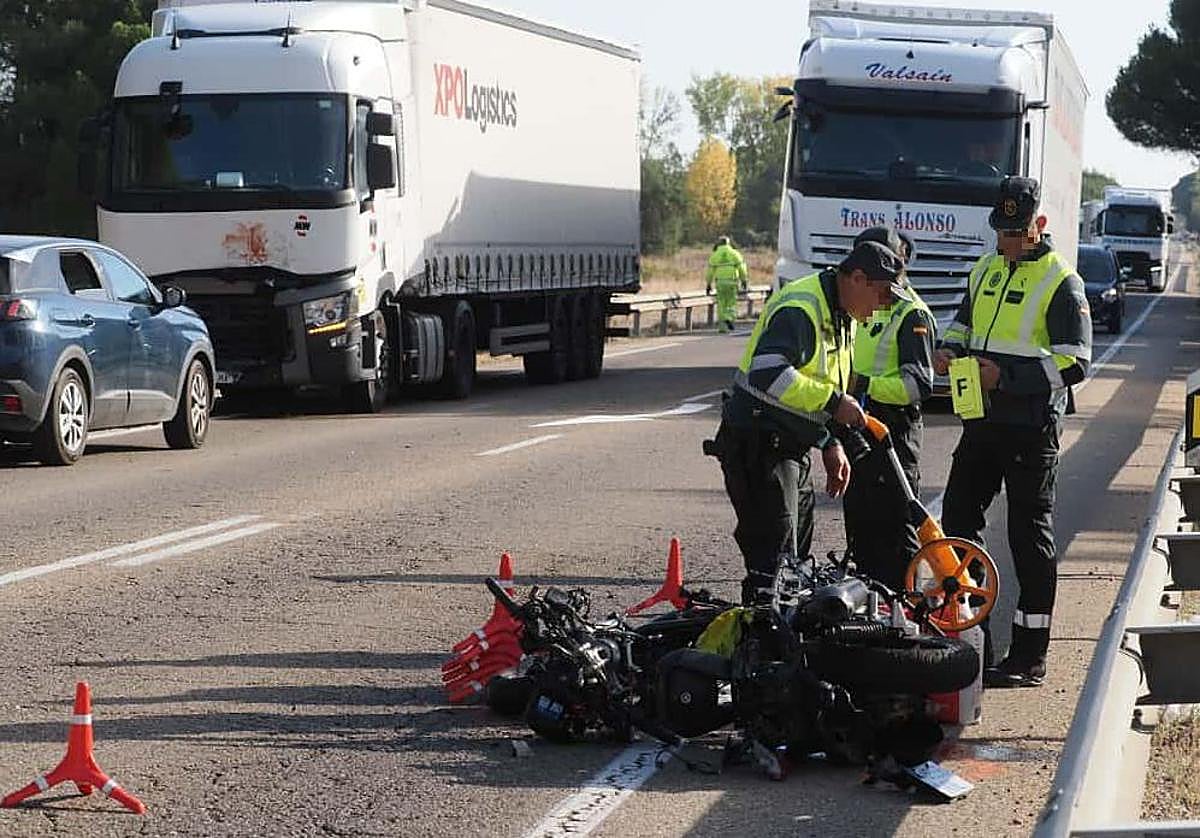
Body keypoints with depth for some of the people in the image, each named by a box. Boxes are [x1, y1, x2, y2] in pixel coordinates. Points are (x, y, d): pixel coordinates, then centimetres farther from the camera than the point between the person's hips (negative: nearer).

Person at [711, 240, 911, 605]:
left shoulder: (841, 317, 15)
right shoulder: (800, 308, -19)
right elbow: (768, 372, -32)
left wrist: (831, 444, 18)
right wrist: (833, 401, -29)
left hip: (791, 448, 11)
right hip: (759, 445, -10)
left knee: (798, 556, 15)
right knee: (773, 556, -15)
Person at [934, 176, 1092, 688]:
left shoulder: (1061, 283, -9)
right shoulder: (985, 271, 13)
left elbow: (1074, 363, -14)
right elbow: (964, 325, 27)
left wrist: (1005, 376, -20)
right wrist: (949, 350, 3)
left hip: (1032, 427, -7)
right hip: (982, 420, 7)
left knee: (1030, 537, -2)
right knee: (958, 520, 7)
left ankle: (1030, 657, 3)